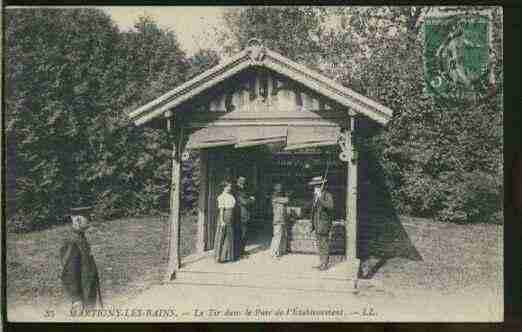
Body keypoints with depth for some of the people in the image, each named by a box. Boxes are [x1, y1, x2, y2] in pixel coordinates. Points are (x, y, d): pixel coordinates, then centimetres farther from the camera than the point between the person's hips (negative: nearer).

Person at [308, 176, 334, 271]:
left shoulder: (327, 195, -13)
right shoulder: (315, 196, 11)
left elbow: (330, 206, -31)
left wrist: (320, 198, -35)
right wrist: (313, 224, 20)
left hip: (324, 224, -8)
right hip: (317, 225, 8)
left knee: (324, 245, -2)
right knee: (320, 245, 13)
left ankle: (325, 264, 6)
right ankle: (321, 263, 21)